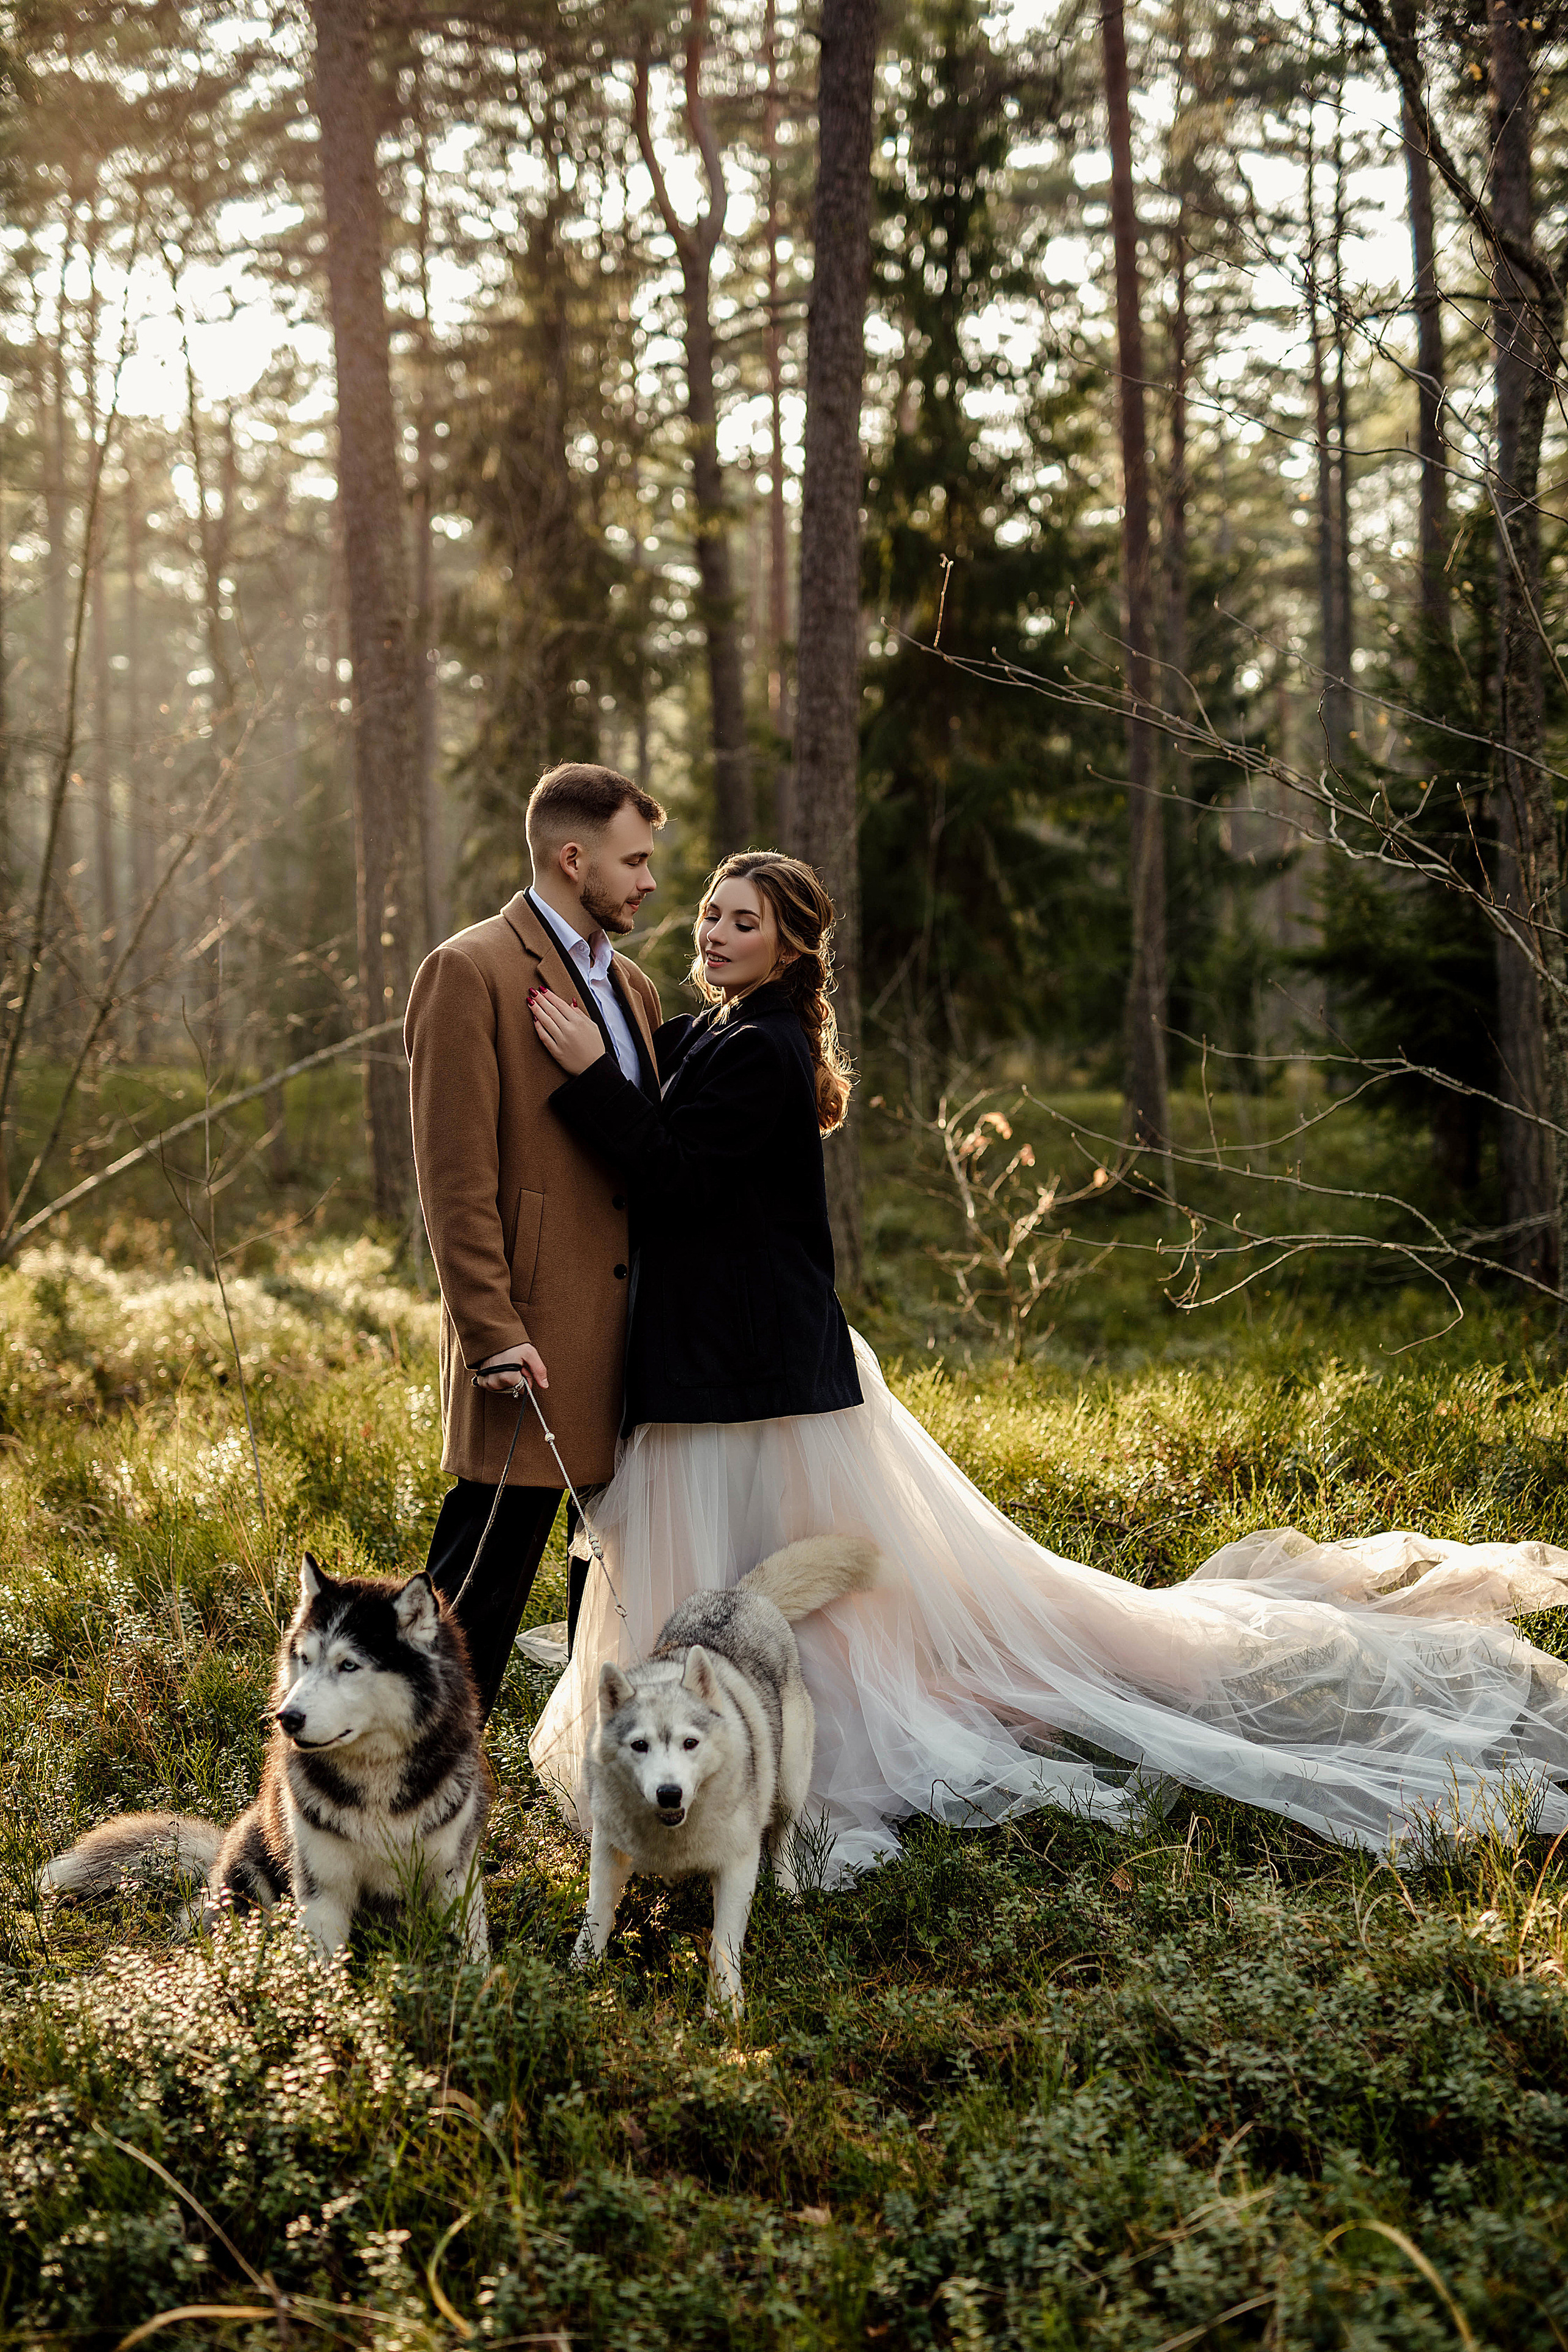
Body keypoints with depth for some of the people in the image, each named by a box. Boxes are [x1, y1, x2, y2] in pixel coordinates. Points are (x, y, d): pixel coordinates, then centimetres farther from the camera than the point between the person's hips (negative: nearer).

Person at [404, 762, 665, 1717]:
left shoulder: (634, 986, 18)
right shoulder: (471, 971, -8)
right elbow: (456, 1179, -14)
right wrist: (493, 1335, -19)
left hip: (636, 1334, 8)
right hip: (538, 1339, -8)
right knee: (483, 1584, -6)